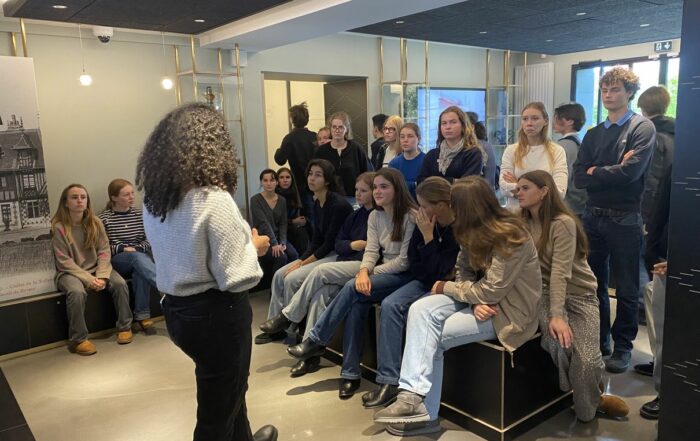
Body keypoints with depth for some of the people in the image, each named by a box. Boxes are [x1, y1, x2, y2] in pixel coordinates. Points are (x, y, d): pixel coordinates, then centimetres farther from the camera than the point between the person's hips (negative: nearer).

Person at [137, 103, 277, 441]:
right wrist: (253, 247, -5)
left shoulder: (153, 199, 0)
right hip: (216, 313, -8)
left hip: (177, 309, 9)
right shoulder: (214, 201, -24)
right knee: (219, 403, 13)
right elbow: (235, 277, -24)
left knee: (227, 384, 31)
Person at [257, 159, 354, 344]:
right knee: (279, 275, -2)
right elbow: (317, 239, 9)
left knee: (293, 279, -19)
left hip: (337, 255, -9)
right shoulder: (317, 204, 7)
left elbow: (331, 243, -20)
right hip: (321, 253, 9)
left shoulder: (339, 204, -20)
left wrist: (304, 263, -15)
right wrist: (300, 260, -4)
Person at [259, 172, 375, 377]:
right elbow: (338, 244, 13)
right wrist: (354, 245, -4)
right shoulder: (356, 215, 19)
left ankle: (287, 317, -8)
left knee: (320, 271, -25)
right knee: (320, 294, -21)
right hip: (344, 265, 6)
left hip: (364, 266, -6)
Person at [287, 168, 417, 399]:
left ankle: (316, 340, -11)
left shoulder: (411, 216, -14)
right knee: (357, 304, -24)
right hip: (383, 272, 6)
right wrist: (363, 271, -21)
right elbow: (371, 251, 0)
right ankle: (350, 373, -16)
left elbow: (405, 260, -16)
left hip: (406, 275, -6)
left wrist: (372, 273, -14)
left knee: (353, 288, -26)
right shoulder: (375, 216, 7)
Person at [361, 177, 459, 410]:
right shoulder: (425, 222, -4)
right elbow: (414, 265, 5)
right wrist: (436, 279, -9)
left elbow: (440, 272, -22)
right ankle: (389, 381, -18)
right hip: (427, 282, 6)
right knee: (390, 305, -17)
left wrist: (428, 237, -21)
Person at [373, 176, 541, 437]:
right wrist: (475, 302, -18)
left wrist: (446, 287, -11)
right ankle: (414, 397, -20)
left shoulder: (509, 237, -22)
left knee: (432, 338, -17)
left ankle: (423, 411, -4)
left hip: (510, 309, -8)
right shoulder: (475, 231, 4)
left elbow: (490, 292, -23)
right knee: (420, 310, -16)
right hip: (483, 298, 8)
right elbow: (464, 271, 3)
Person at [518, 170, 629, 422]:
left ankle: (590, 401, 18)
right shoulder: (522, 222, 1)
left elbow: (560, 271, -26)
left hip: (579, 294, -3)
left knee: (586, 360, -18)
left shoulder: (562, 223, -17)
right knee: (558, 343, -25)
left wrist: (557, 315, -34)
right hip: (546, 292, 3)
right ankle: (587, 398, 8)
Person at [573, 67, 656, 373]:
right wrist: (613, 171, -13)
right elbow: (579, 178, -2)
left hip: (624, 219, -5)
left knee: (625, 289, 7)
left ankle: (622, 347, 22)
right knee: (594, 285, 14)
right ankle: (598, 341, 29)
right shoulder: (593, 134, 10)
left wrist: (595, 171, -6)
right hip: (593, 217, 5)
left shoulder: (643, 128, -5)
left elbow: (631, 172, -19)